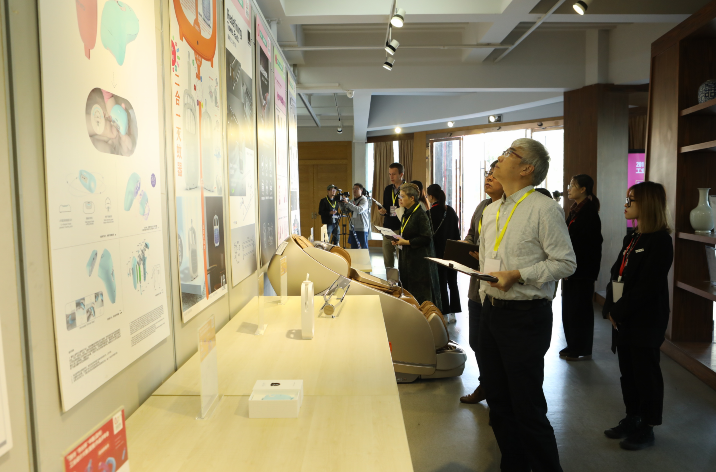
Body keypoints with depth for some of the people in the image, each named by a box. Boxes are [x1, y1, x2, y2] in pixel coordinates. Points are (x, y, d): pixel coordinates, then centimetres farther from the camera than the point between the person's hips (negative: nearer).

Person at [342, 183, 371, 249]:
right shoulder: (353, 200, 13)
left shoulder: (364, 200, -7)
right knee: (353, 247, 10)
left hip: (362, 229, -7)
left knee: (364, 248, -2)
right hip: (353, 228, 7)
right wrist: (343, 203, -3)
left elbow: (359, 210, -25)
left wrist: (348, 203, -25)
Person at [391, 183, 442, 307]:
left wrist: (406, 242, -19)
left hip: (419, 260, -9)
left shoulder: (421, 214, -15)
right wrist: (398, 240, 4)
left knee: (420, 294, -2)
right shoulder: (406, 214, 13)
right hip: (407, 259, 9)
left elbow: (426, 238, -18)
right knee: (408, 291, 12)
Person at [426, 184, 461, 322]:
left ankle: (445, 314, 6)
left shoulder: (430, 213, -13)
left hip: (439, 252, -5)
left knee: (441, 284, 1)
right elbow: (457, 232, 9)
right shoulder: (451, 211, 4)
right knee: (452, 282, 12)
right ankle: (453, 312, 18)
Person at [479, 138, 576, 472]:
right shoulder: (491, 211, 13)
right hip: (492, 311, 8)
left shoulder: (544, 209, -11)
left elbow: (566, 263, -13)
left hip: (526, 315, -8)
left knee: (527, 407, 0)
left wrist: (518, 275, -20)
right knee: (497, 400, 17)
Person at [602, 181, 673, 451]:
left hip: (645, 322, -8)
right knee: (627, 372, 16)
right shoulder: (632, 239, 13)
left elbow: (647, 287, -20)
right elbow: (616, 275, 9)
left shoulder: (659, 240, -15)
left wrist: (618, 312, -15)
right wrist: (610, 308, -3)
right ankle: (632, 419, 30)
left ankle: (647, 429, 18)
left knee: (646, 373, 5)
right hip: (624, 319, 8)